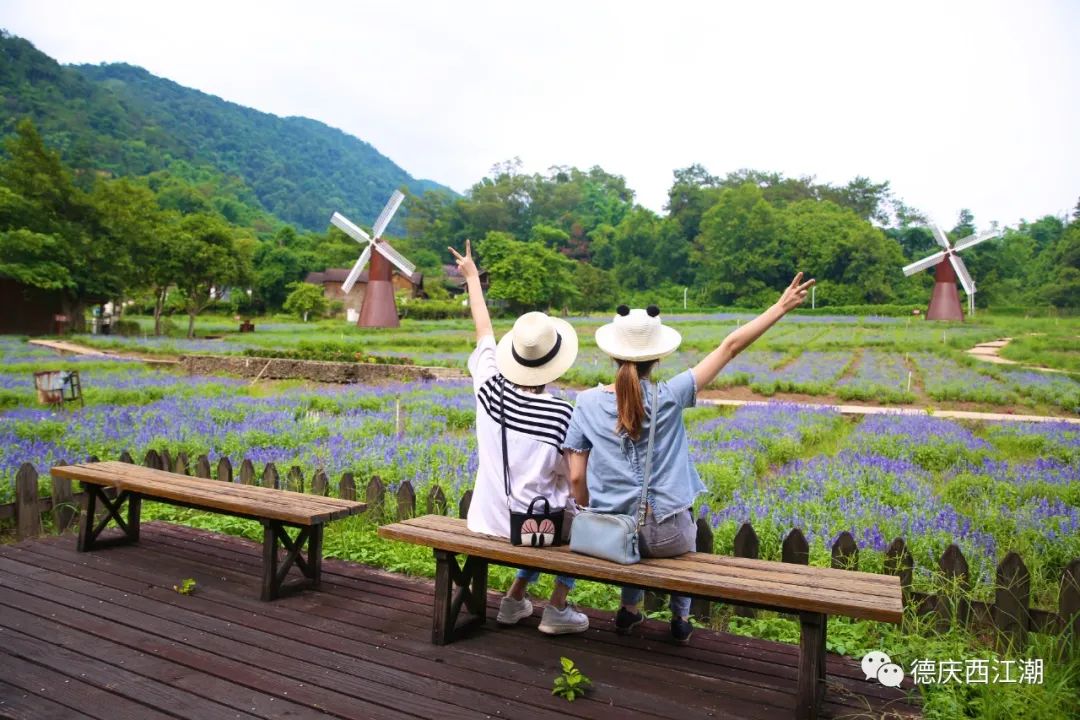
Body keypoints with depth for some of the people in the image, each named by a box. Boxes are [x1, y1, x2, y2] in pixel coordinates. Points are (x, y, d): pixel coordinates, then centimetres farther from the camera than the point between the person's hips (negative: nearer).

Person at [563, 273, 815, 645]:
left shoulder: (587, 403, -6)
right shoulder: (669, 396, -11)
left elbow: (576, 478, -5)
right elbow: (730, 347, -6)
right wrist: (781, 307, 1)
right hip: (667, 534, -1)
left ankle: (629, 609, 45)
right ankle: (681, 618, 44)